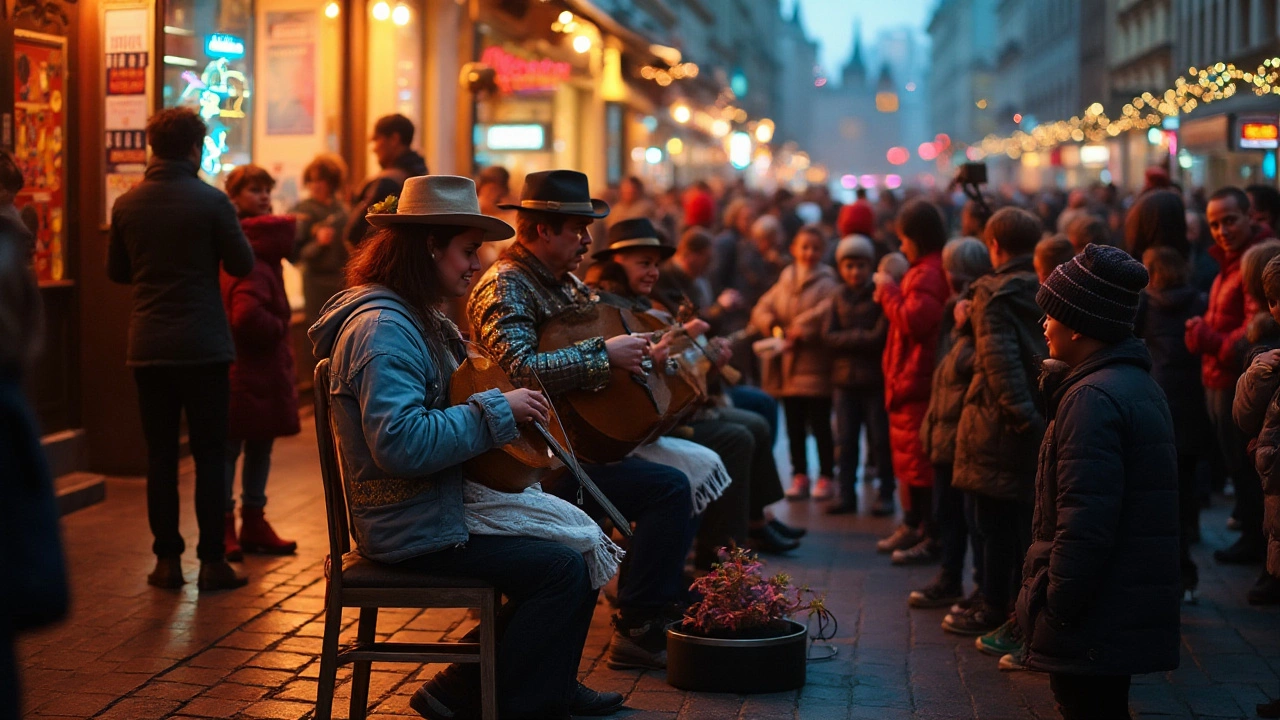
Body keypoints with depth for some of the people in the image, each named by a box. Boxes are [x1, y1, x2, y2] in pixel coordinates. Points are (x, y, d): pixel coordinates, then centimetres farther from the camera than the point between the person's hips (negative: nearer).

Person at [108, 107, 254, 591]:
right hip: (203, 346, -3)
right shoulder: (211, 201, -10)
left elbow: (116, 272, 12)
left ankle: (167, 560, 10)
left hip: (147, 348, 3)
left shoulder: (127, 205, 2)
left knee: (160, 456, 9)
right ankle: (212, 561, 4)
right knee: (209, 454, 4)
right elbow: (242, 264, -3)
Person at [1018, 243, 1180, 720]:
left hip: (1095, 622, -10)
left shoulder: (1093, 398, -20)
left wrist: (1057, 604, -19)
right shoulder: (1138, 385, 13)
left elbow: (1084, 518, -24)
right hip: (1131, 609, 10)